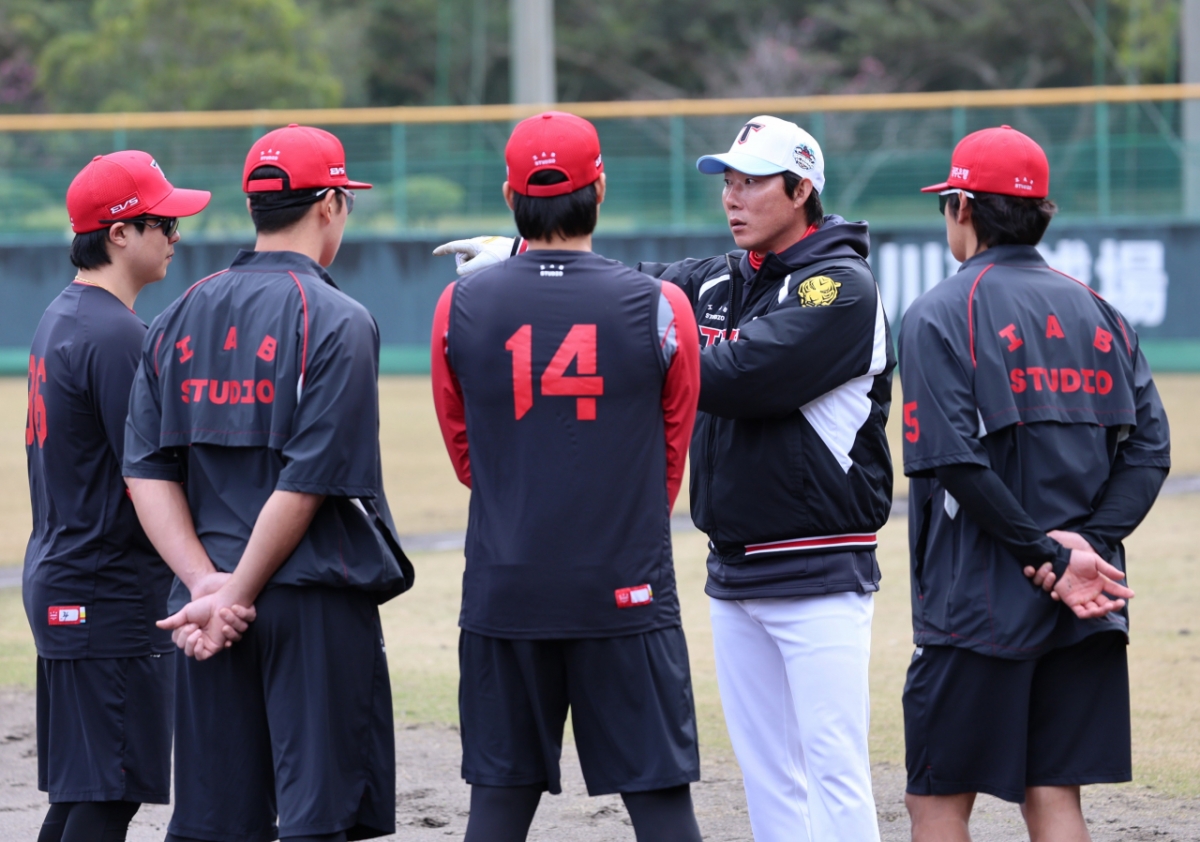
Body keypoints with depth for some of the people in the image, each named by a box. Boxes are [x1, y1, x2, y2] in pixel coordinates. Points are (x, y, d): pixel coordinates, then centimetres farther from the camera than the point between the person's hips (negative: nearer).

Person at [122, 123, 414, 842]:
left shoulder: (180, 318, 11)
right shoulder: (338, 322, -8)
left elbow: (148, 471, 4)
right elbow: (309, 481, -15)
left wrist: (206, 585, -5)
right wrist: (231, 598, -12)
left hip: (208, 602, 6)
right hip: (317, 595, -6)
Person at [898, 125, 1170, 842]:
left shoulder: (942, 316, -5)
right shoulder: (1098, 313, 12)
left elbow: (953, 460, -16)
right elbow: (1149, 447, 4)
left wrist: (1049, 556, -13)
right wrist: (1082, 546, -6)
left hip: (978, 604, -5)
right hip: (1088, 617, 5)